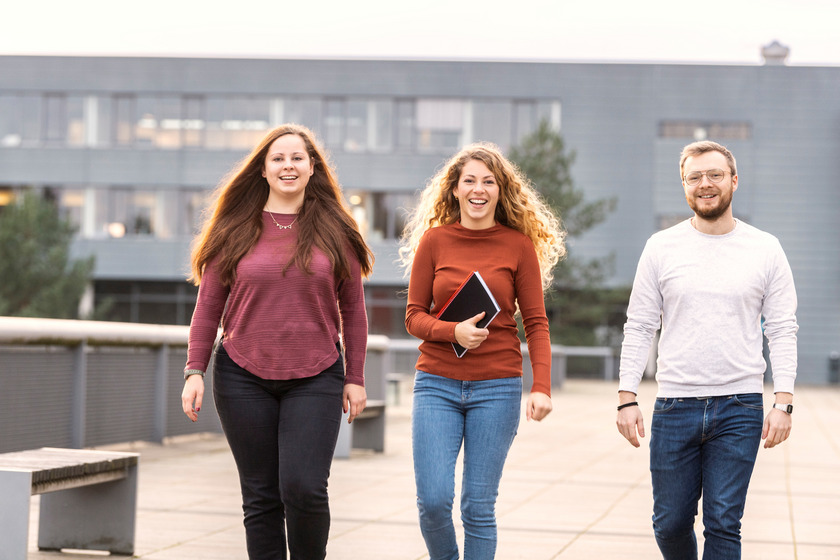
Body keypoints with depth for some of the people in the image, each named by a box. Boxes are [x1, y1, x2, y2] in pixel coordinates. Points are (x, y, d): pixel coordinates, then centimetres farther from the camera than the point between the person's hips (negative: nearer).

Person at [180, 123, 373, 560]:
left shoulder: (334, 231, 5)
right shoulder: (235, 230, 5)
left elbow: (352, 310, 9)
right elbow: (208, 306, 7)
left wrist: (355, 377, 6)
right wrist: (194, 370, 0)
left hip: (315, 379, -1)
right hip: (243, 377, 1)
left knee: (304, 489, -12)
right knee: (261, 496, 4)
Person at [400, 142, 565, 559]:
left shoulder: (519, 244, 1)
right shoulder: (434, 240, 3)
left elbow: (536, 322, 2)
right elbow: (414, 316, 5)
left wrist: (542, 386, -9)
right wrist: (453, 332, -15)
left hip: (497, 387, -1)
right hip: (437, 384, 1)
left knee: (478, 506, 1)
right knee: (433, 499, -7)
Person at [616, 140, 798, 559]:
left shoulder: (765, 250, 4)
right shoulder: (662, 248, 5)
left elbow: (782, 331, 3)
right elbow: (639, 328, 6)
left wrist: (784, 402, -6)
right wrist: (627, 398, -2)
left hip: (740, 408, -1)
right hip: (675, 405, 1)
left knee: (723, 525, -3)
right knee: (670, 523, 7)